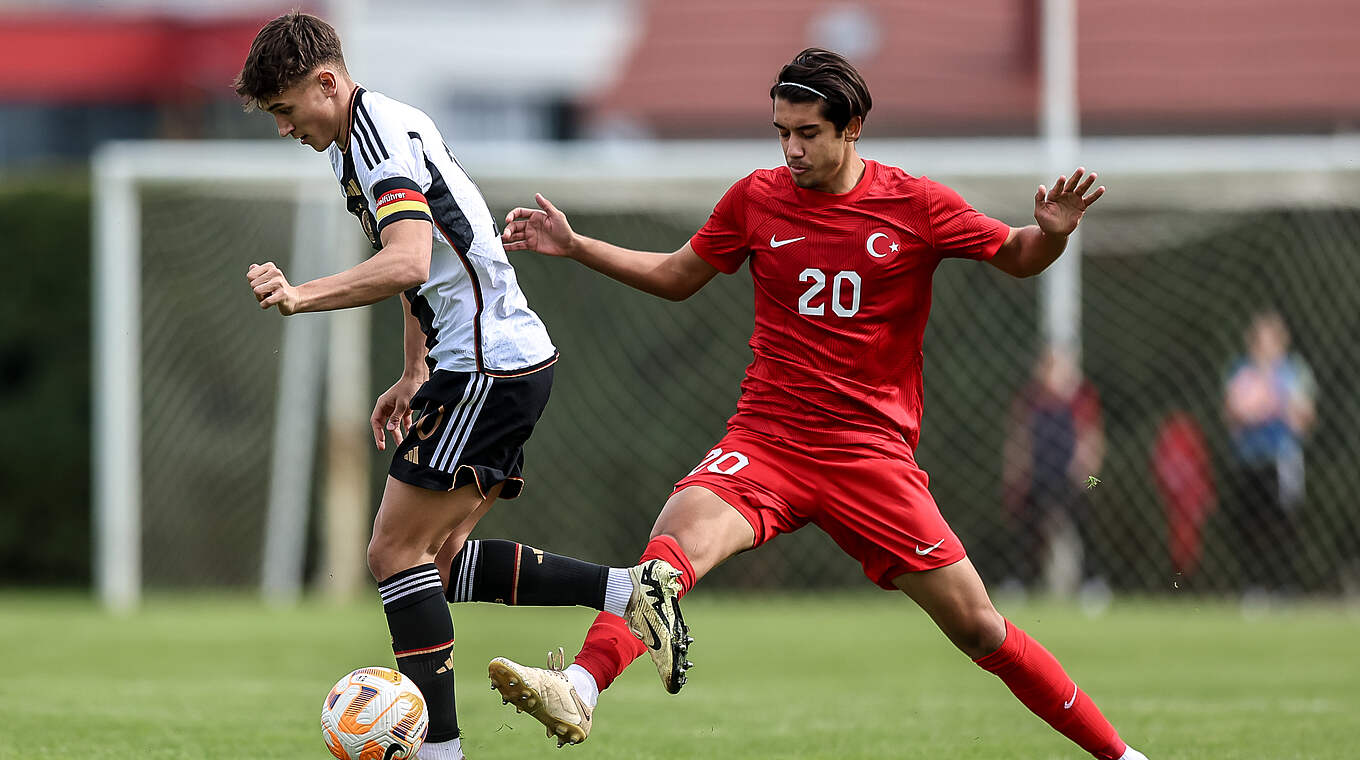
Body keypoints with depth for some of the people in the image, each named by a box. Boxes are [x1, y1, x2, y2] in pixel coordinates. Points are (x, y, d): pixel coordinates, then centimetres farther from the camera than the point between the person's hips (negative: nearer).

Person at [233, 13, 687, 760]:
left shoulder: (380, 140, -16)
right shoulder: (375, 130, 16)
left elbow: (407, 262, -33)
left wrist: (301, 297, -41)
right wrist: (415, 376, 27)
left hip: (490, 369, -10)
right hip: (511, 361, 10)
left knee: (395, 551, -8)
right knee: (440, 559, 10)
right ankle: (629, 591, 7)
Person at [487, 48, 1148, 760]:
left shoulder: (915, 204, -1)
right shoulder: (757, 198, 5)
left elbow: (1017, 258, 11)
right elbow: (676, 276, 20)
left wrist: (1052, 232, -12)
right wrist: (574, 245, 12)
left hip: (873, 453, -1)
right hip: (765, 440, 1)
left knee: (978, 627, -3)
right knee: (680, 534, -31)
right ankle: (578, 690, -49)